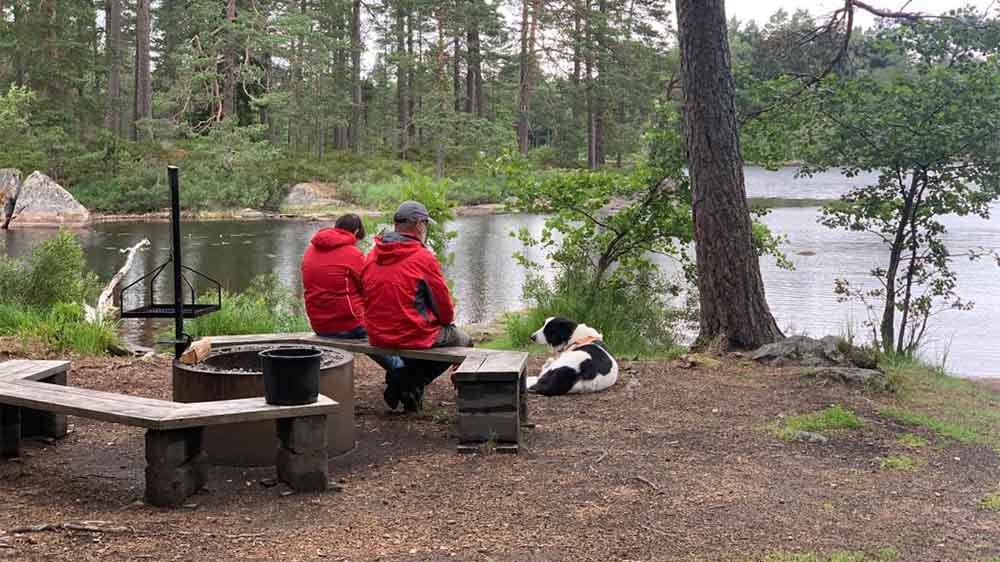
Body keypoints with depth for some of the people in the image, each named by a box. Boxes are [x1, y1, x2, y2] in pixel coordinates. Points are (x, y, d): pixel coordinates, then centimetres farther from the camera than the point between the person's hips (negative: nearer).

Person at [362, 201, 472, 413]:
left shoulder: (372, 256, 4)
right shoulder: (423, 258, -14)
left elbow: (368, 297, 11)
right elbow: (443, 303, -8)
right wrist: (447, 320, 16)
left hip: (378, 337, 7)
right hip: (414, 335, -7)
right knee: (462, 341, 19)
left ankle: (399, 375, 13)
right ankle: (412, 384, 3)